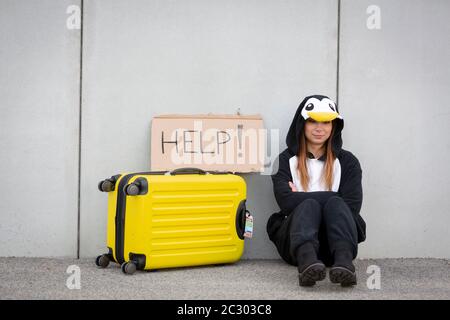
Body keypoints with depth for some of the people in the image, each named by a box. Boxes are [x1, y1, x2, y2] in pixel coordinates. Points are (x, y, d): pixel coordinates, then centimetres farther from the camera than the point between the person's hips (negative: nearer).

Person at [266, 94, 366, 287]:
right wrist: (331, 197, -9)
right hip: (294, 241, -1)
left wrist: (301, 198, -4)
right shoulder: (286, 160, 9)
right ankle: (307, 261, -60)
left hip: (334, 243, 1)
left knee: (335, 204, -28)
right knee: (308, 205, -30)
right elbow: (286, 202, -9)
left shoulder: (347, 161, 11)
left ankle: (344, 262, -56)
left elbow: (351, 206, -4)